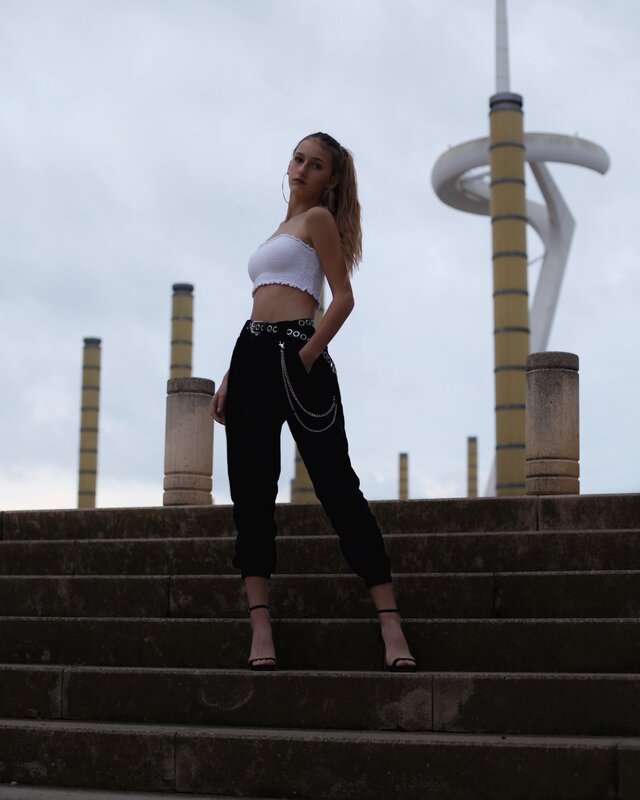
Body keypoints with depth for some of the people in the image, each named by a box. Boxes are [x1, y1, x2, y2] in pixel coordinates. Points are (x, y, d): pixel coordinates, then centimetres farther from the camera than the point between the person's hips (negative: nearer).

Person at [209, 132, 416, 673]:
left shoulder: (319, 218, 4)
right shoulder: (282, 230, 25)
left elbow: (343, 297, -7)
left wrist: (307, 356, -16)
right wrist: (230, 379, 16)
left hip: (295, 355, -8)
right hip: (252, 356, 8)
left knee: (336, 484, -11)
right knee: (251, 491, 1)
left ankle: (391, 628, -10)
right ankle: (261, 632, 1)